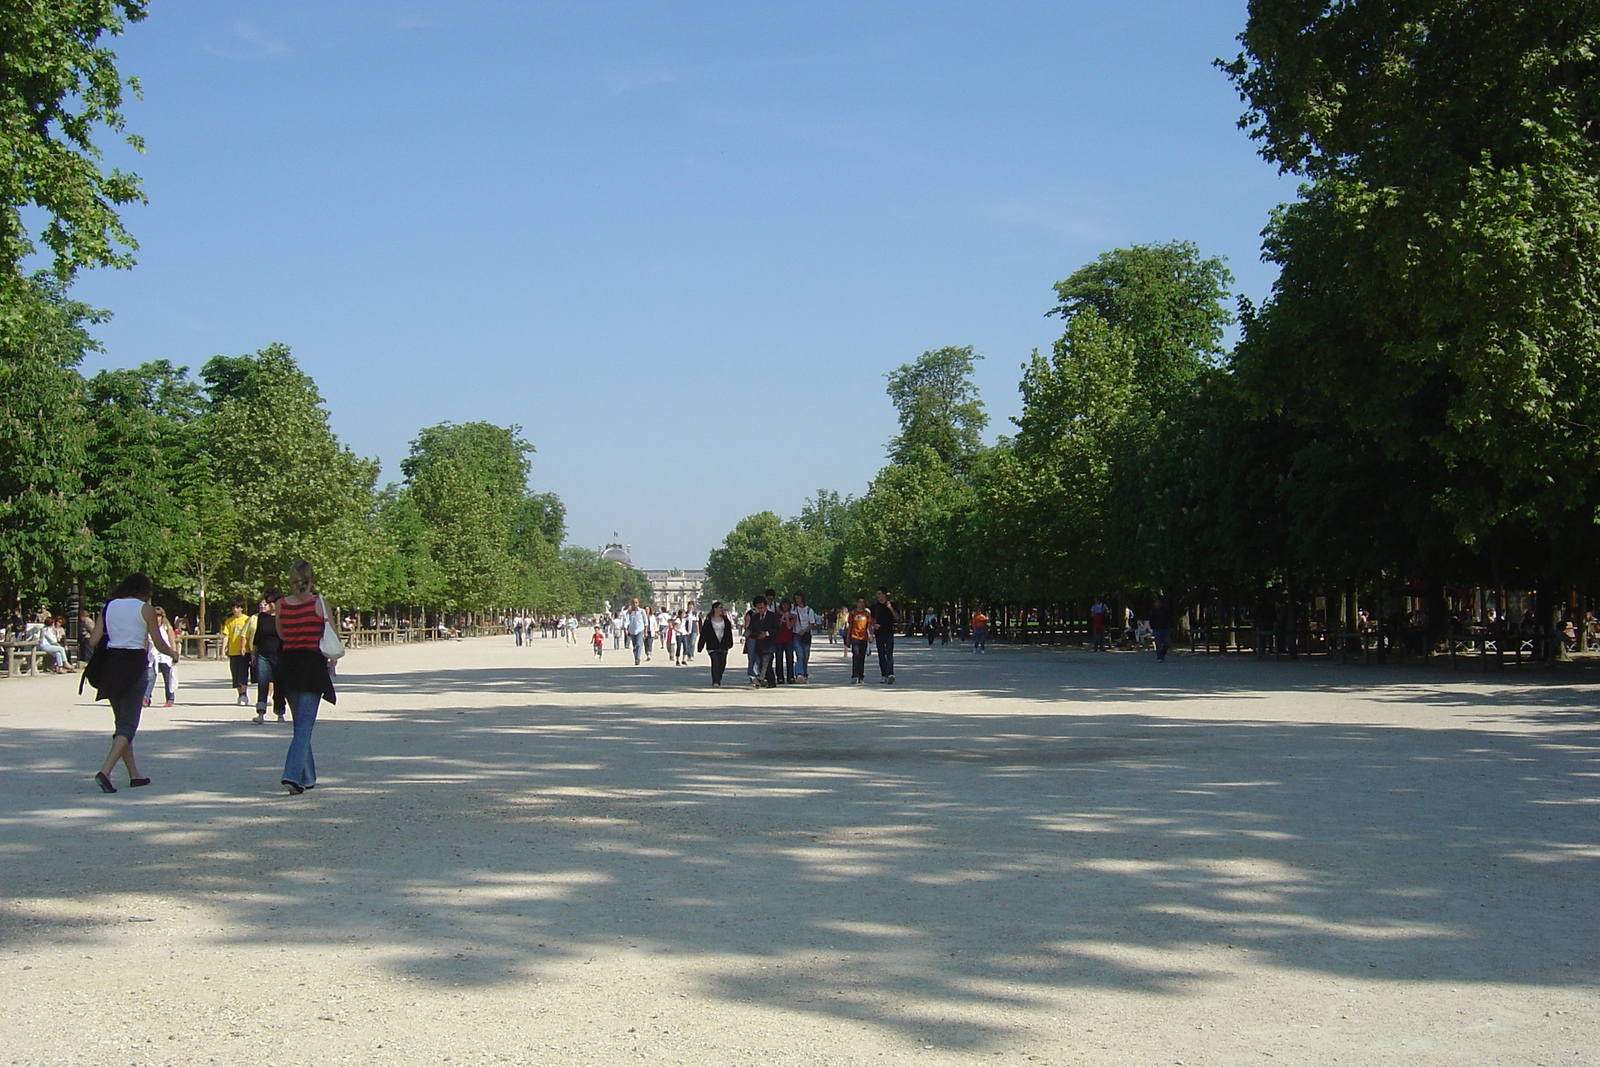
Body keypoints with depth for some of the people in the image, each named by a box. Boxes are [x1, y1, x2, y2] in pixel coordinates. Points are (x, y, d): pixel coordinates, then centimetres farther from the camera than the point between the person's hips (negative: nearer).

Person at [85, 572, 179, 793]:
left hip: (110, 664, 5)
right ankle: (105, 771, -21)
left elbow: (93, 641, 3)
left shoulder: (108, 607, 9)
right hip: (135, 665, -5)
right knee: (128, 724, -3)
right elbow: (158, 643, 0)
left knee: (122, 721, 16)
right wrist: (173, 653, 20)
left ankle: (134, 775, 20)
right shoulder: (145, 609, -2)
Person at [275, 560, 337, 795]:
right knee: (305, 723, -4)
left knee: (300, 722, 16)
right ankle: (292, 775, -20)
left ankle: (307, 777, 22)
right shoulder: (319, 603, -7)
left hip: (288, 663, 4)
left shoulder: (281, 605, 2)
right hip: (313, 663, -4)